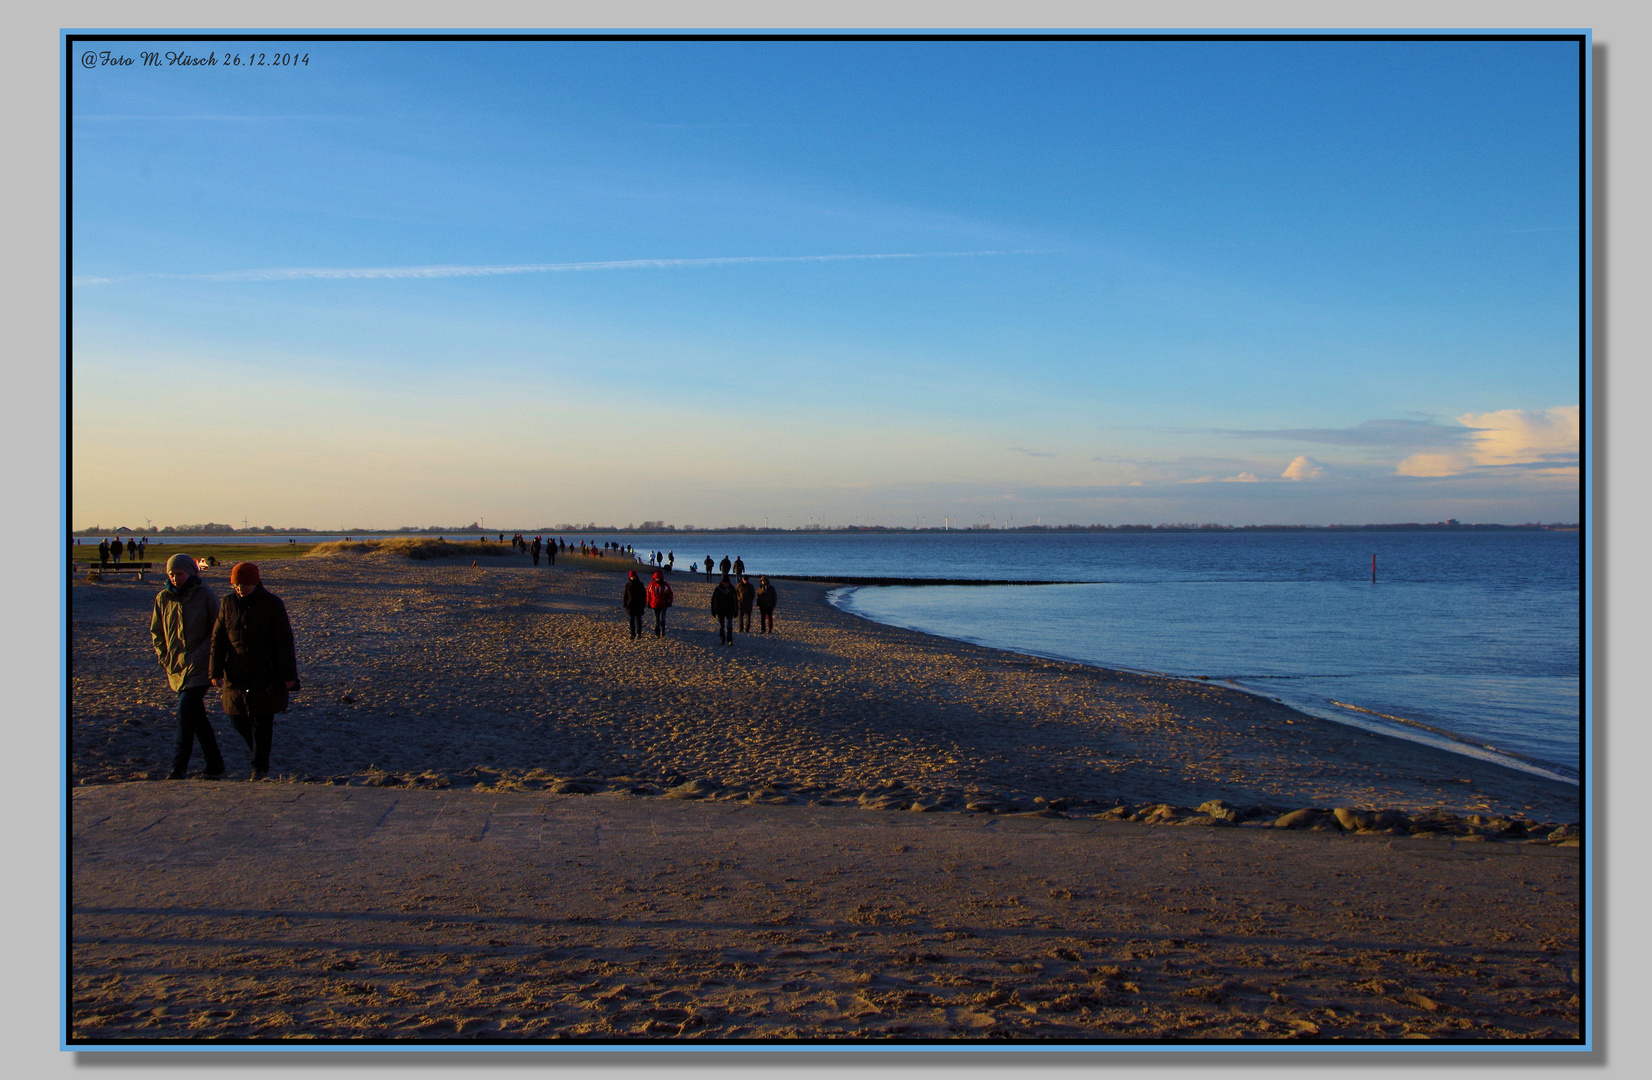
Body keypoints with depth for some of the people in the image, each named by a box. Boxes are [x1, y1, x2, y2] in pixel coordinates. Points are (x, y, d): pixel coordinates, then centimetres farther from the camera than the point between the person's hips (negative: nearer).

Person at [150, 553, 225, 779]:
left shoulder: (204, 595, -4)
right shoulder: (163, 598, 6)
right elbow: (156, 631, 17)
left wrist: (211, 658, -10)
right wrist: (163, 656, 5)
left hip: (199, 665, -5)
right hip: (176, 666, 5)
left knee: (186, 710, -15)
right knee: (195, 714, 9)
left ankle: (179, 766, -10)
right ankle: (214, 763, 18)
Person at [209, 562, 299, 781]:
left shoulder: (272, 604, -7)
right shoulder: (228, 603, 3)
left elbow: (284, 642, -6)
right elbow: (218, 639, 6)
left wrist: (288, 675, -9)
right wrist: (216, 671, -1)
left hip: (266, 675, -4)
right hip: (236, 675, 4)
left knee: (262, 722, 0)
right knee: (237, 718, 8)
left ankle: (261, 767, 11)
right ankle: (259, 752, 33)